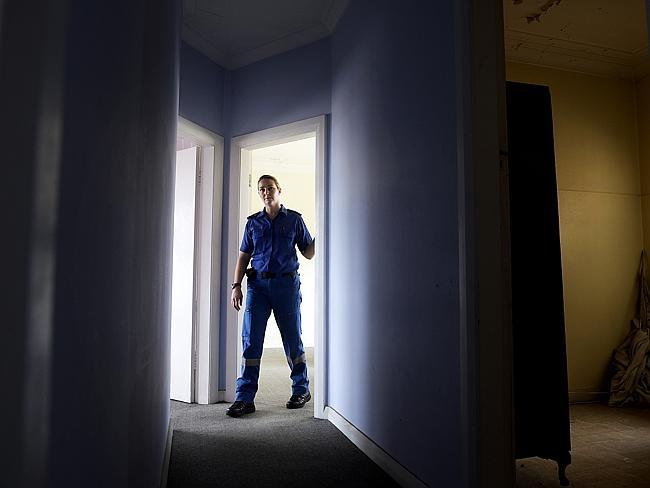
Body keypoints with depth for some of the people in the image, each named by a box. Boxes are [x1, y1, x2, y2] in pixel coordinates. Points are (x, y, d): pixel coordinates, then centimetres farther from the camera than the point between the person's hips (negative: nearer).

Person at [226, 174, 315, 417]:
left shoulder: (294, 219, 8)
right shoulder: (253, 222, 13)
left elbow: (308, 253, 9)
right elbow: (244, 256, 14)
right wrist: (236, 286, 4)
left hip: (286, 284, -2)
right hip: (258, 284, 2)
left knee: (292, 339, 6)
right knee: (251, 340, -3)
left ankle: (301, 390, 24)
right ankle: (245, 398, 3)